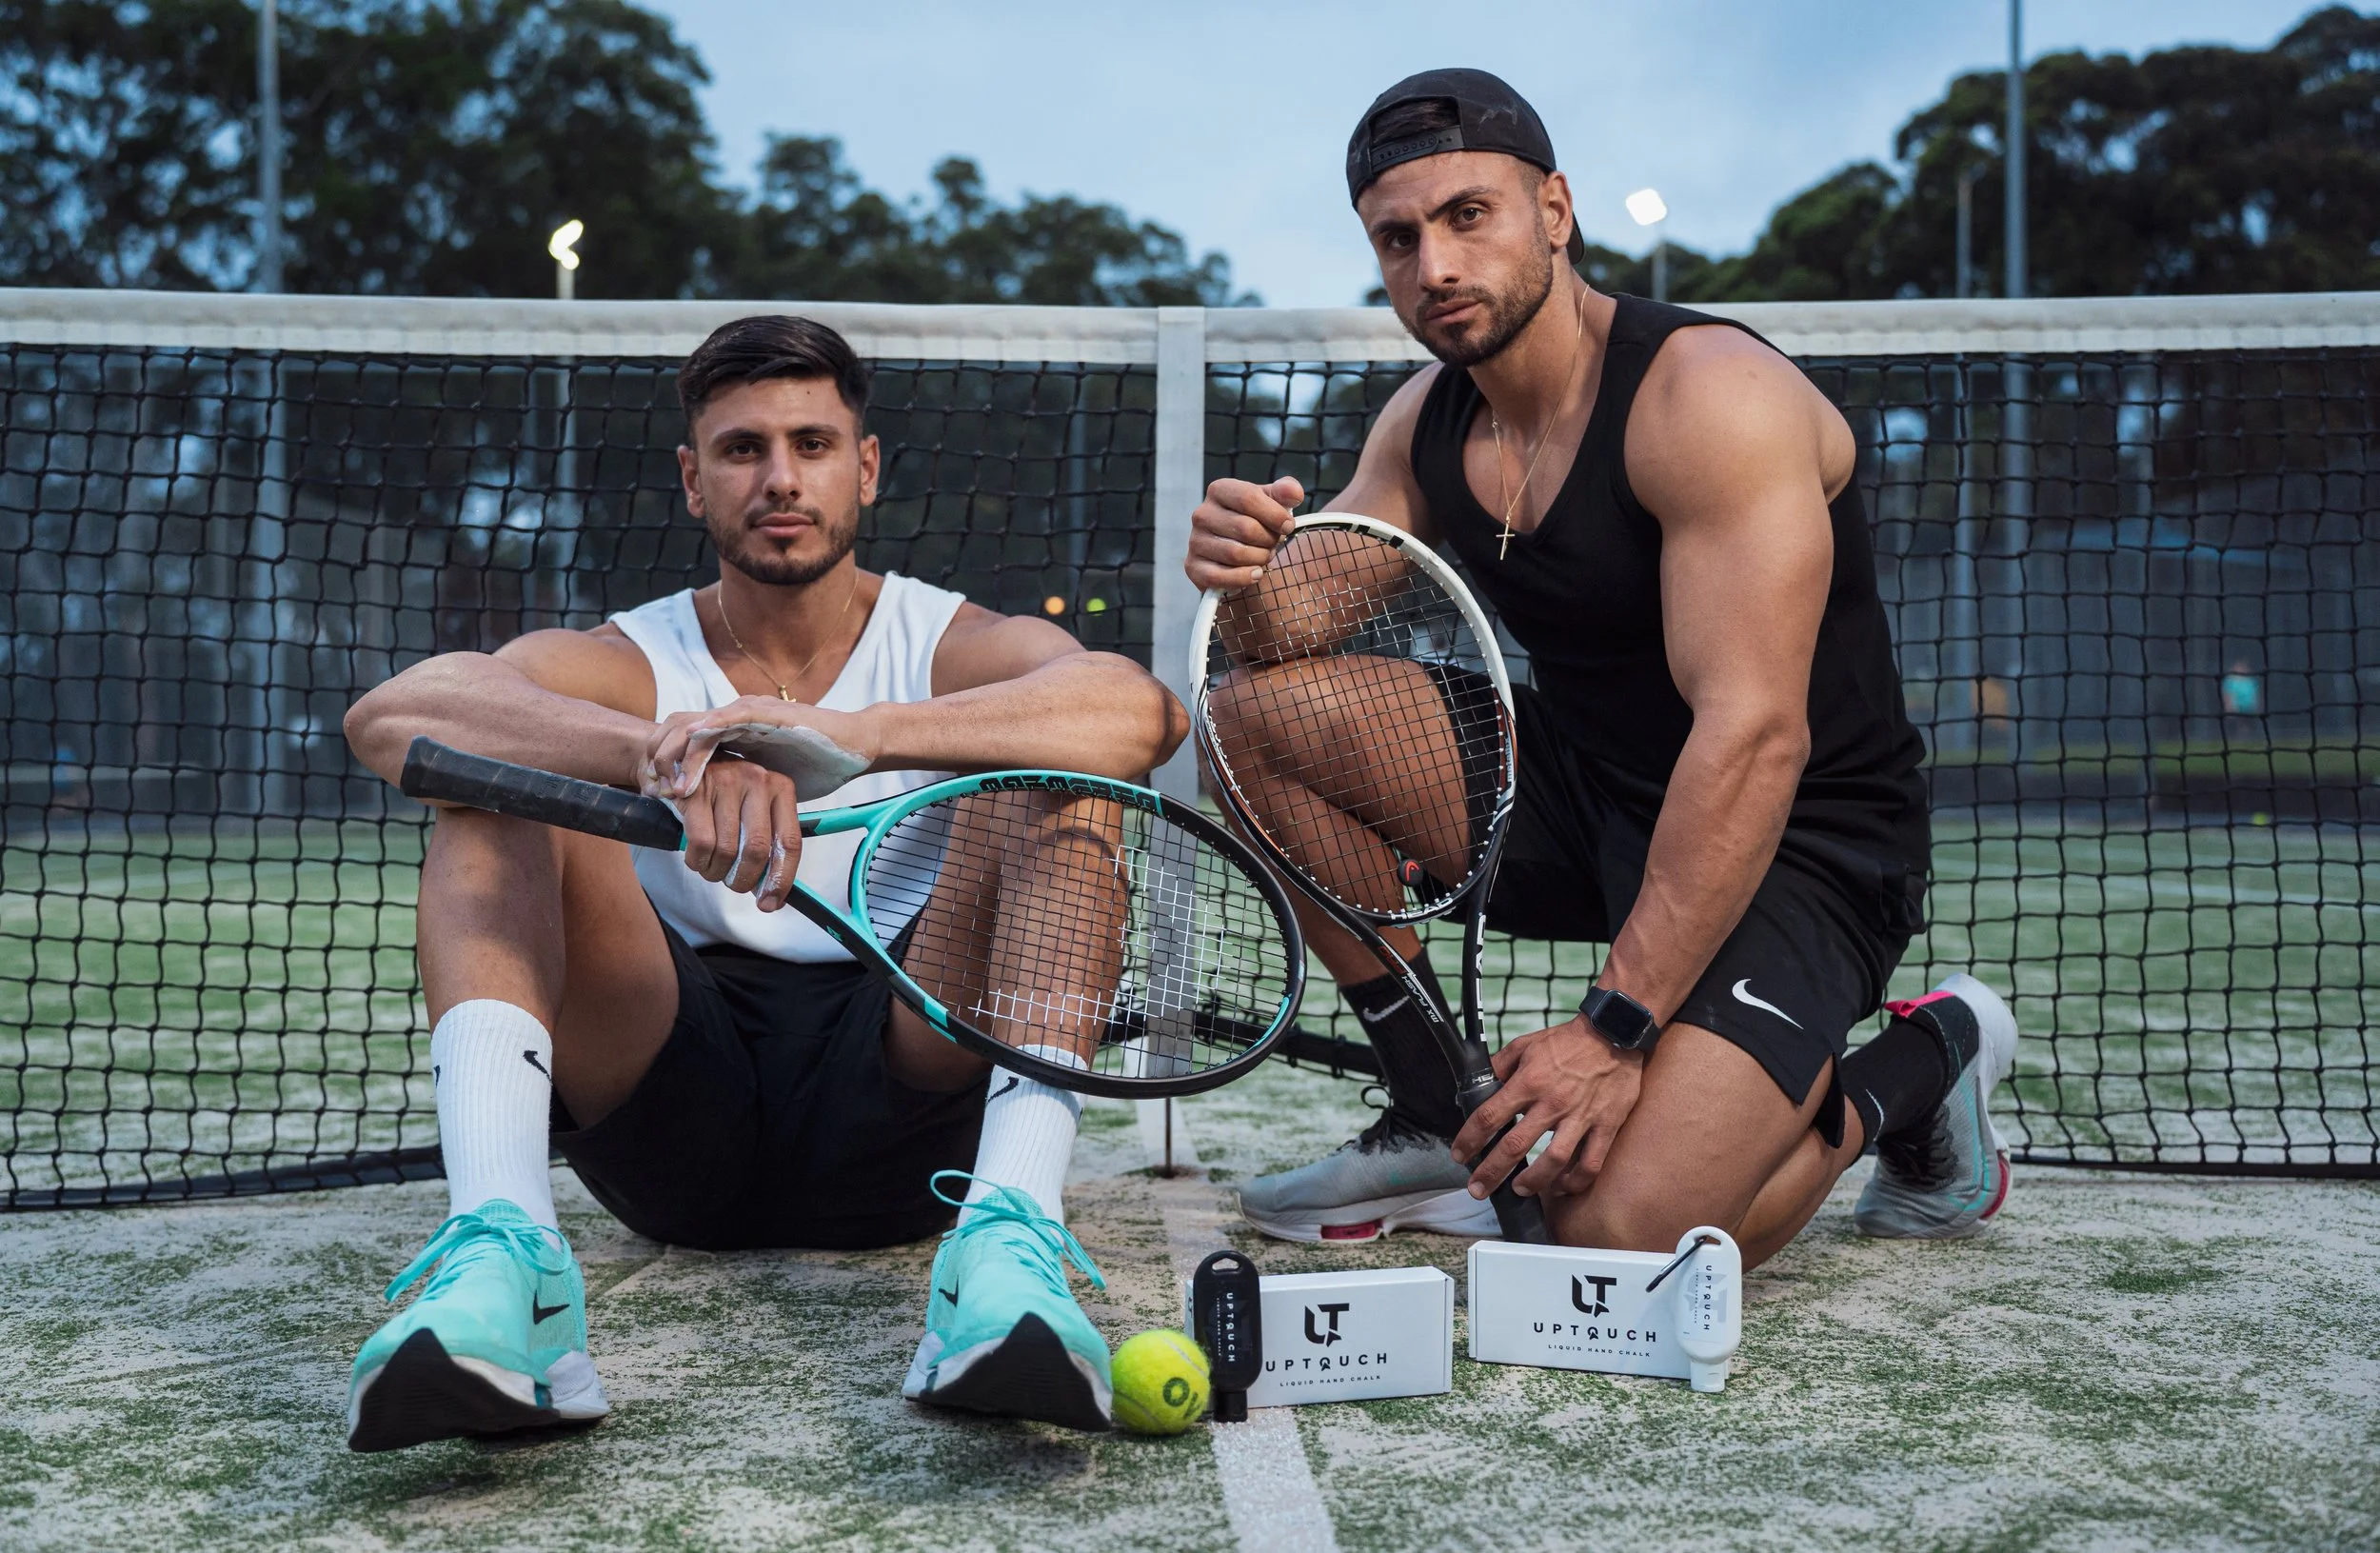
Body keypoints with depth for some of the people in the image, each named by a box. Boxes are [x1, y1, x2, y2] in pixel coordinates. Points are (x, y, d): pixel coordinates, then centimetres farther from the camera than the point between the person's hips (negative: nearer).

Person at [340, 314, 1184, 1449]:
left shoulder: (951, 649, 4)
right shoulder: (626, 664, 6)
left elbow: (1142, 712, -21)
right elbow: (386, 717, -17)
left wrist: (850, 735, -35)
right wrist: (662, 752, -35)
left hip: (899, 1119, -1)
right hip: (676, 1117, 1)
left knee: (1048, 783, -20)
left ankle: (1011, 1243, -40)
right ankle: (498, 1250, -38)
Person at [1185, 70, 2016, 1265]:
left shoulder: (1709, 393, -21)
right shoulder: (1425, 422, 2)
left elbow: (1755, 737, -28)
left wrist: (1617, 1027, -31)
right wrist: (1250, 567, -26)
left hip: (1797, 842, -6)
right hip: (1585, 797, 7)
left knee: (1618, 1230, -25)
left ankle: (1924, 1062, 6)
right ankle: (1437, 1124, 1)